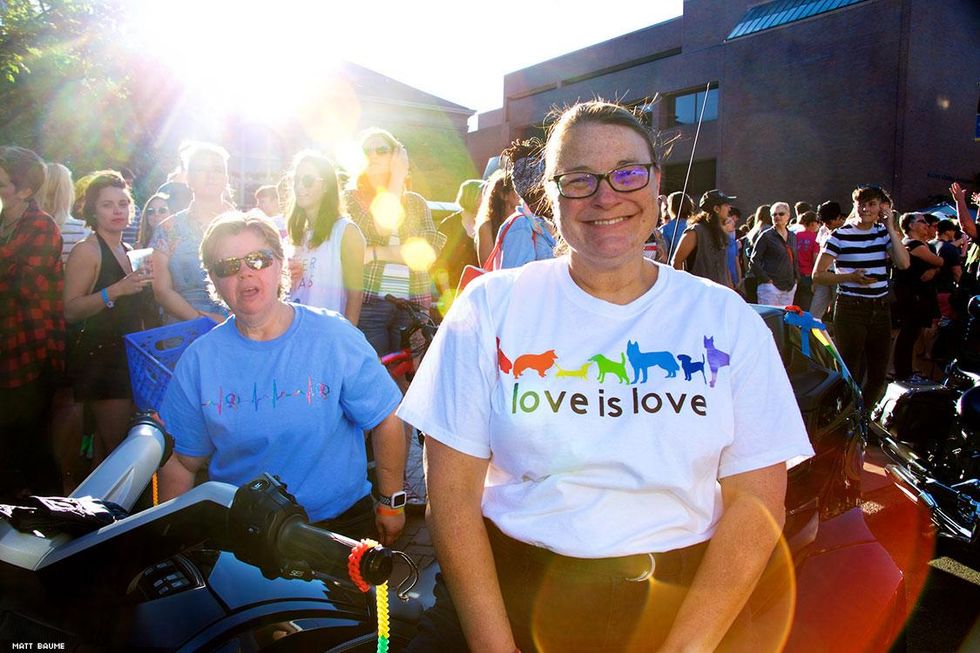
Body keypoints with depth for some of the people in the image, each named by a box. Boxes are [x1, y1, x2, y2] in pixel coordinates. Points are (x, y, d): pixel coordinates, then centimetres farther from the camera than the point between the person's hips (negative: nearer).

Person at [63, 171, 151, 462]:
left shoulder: (127, 251, 16)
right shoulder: (87, 250, -9)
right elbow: (70, 311, -18)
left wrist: (143, 281, 14)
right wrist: (116, 290, -26)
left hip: (126, 354, 8)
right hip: (98, 355, -8)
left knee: (107, 438, 11)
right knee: (116, 442, -7)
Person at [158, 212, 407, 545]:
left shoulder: (335, 337, -9)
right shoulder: (198, 361, -2)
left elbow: (386, 419, -3)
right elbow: (179, 461, 5)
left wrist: (392, 504, 1)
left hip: (340, 521, -2)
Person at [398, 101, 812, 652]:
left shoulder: (727, 319, 0)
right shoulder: (492, 307, -3)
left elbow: (756, 502, -2)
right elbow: (453, 492, -5)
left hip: (679, 603, 2)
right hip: (508, 597, -1)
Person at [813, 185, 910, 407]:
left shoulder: (884, 233, 9)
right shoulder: (840, 236, -5)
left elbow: (903, 263, -7)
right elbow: (817, 275, -6)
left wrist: (891, 228, -5)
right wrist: (850, 277, -18)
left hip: (881, 308, 5)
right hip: (851, 308, -5)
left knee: (878, 376, 12)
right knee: (850, 374, 1)